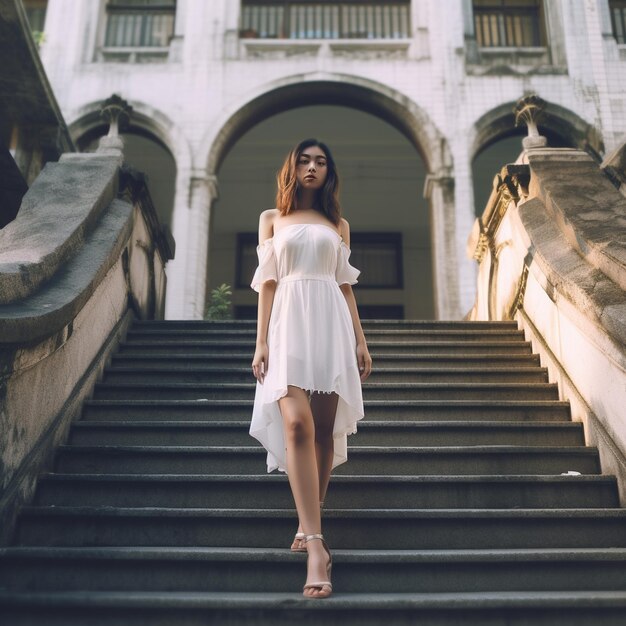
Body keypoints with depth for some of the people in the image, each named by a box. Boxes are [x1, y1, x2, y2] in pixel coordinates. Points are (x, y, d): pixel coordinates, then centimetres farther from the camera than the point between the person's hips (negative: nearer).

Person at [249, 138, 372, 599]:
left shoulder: (338, 225, 19)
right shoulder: (272, 219, 15)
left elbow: (345, 285, 16)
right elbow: (267, 283, 8)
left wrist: (361, 340, 7)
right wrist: (262, 342, -2)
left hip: (331, 323, 2)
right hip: (289, 323, -2)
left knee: (325, 428, -2)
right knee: (296, 424, -19)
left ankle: (309, 526, 13)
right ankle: (315, 543, -23)